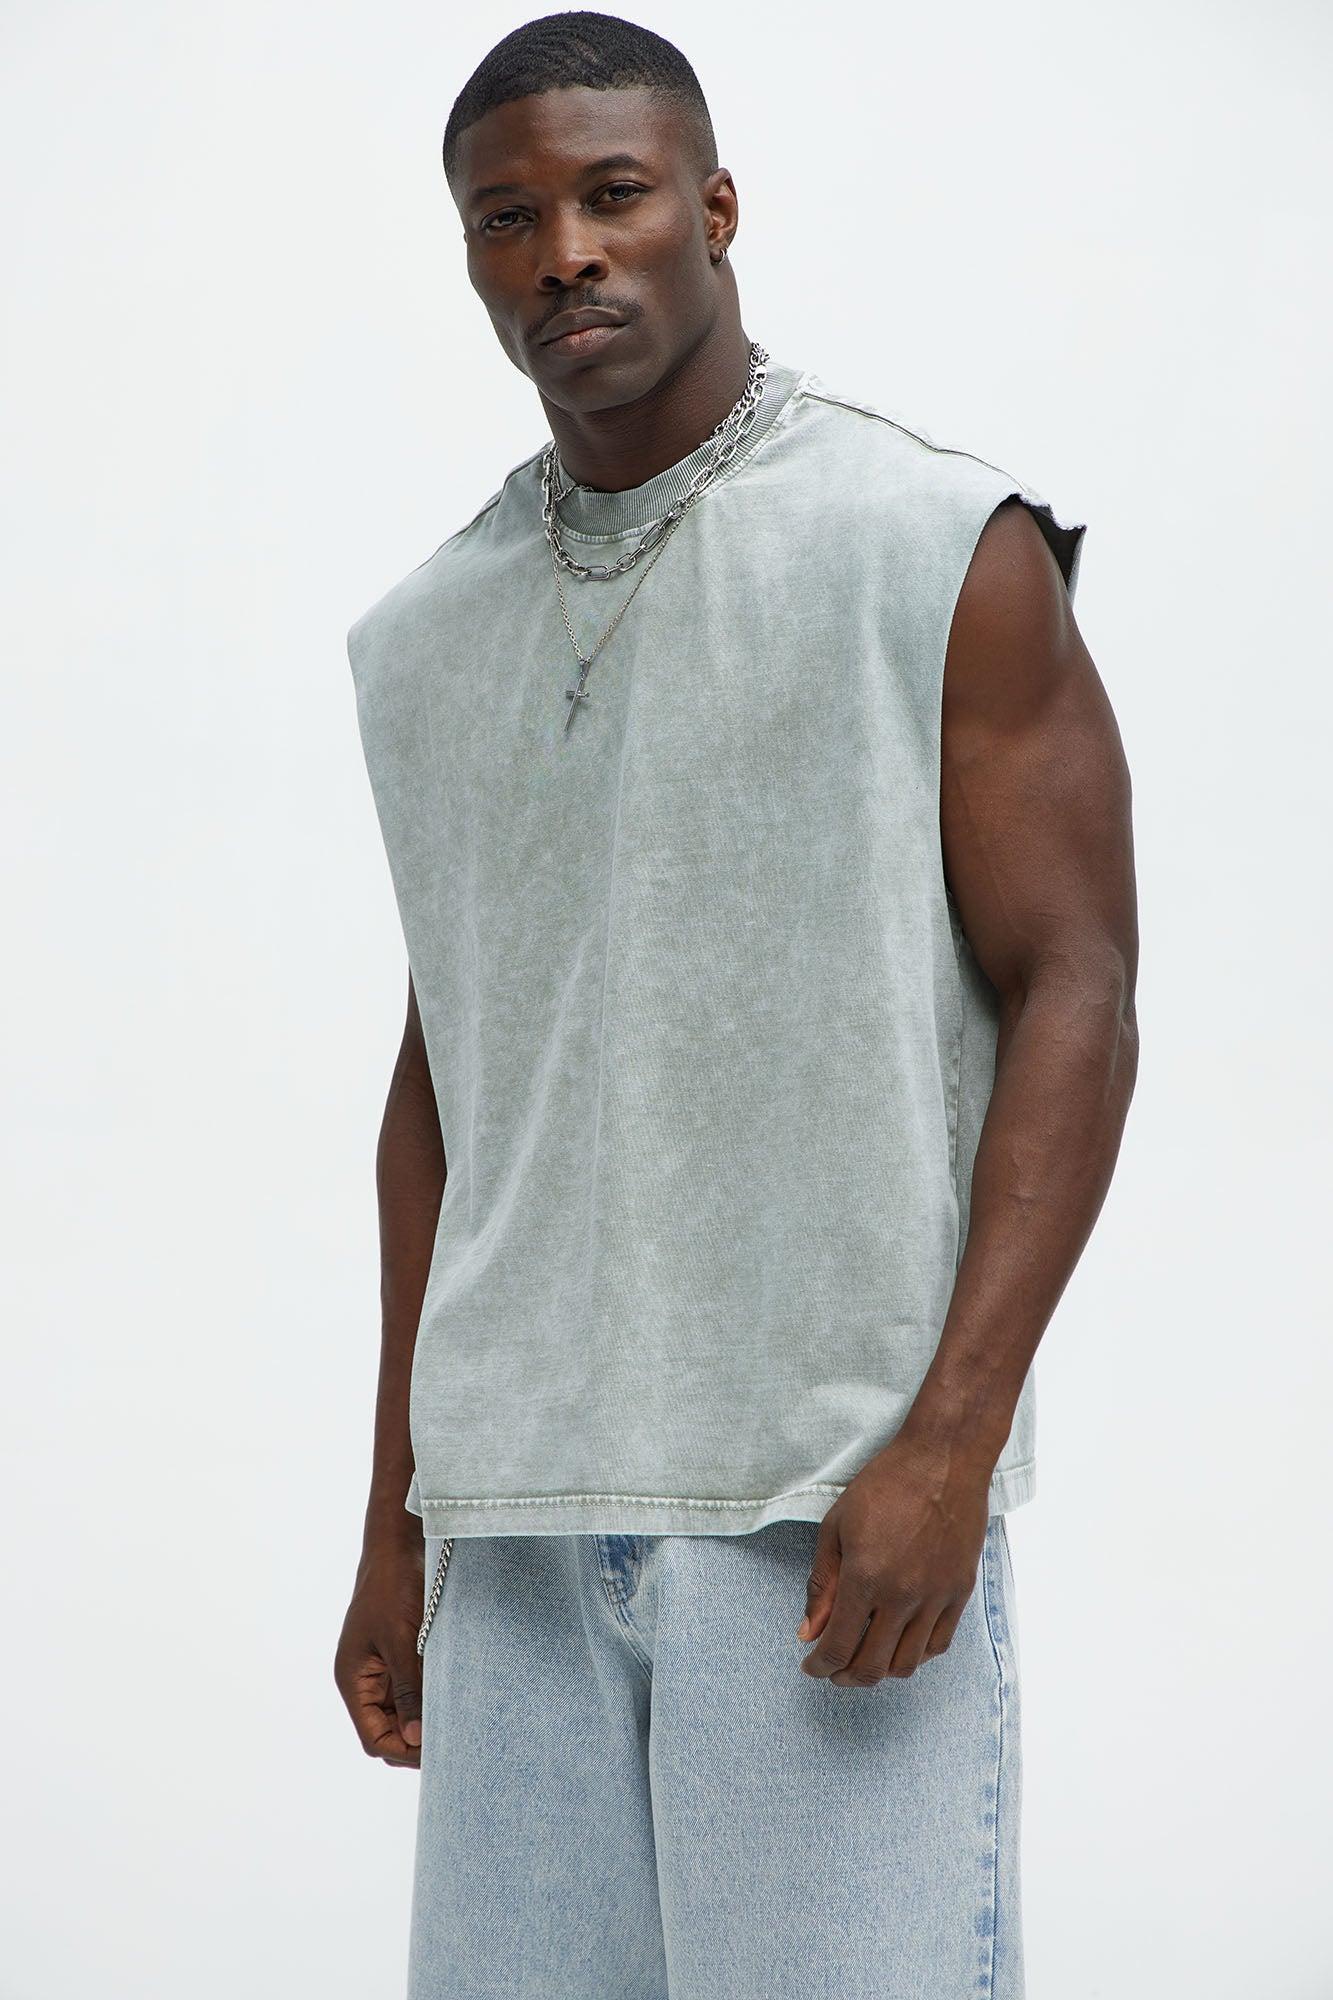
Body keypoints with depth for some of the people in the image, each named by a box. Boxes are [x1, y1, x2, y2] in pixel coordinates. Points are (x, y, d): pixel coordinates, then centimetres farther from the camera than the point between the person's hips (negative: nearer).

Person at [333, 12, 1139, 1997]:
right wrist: (396, 1516, 15)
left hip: (842, 1500, -5)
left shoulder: (944, 548, -1)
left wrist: (949, 1444, -16)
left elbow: (1074, 999, -6)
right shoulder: (428, 639, 14)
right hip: (524, 1512, 5)